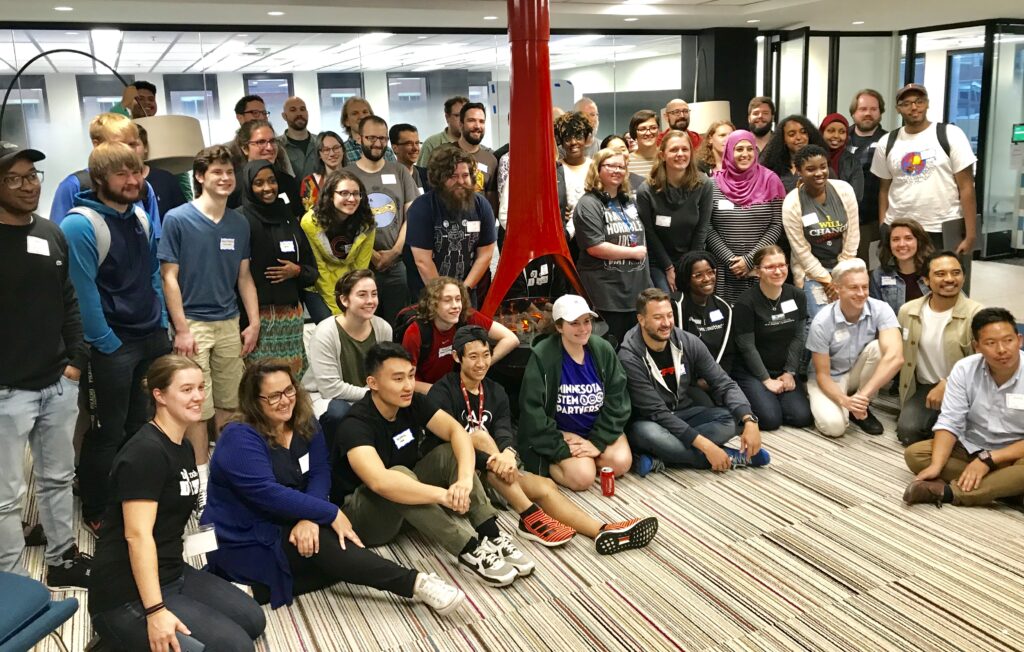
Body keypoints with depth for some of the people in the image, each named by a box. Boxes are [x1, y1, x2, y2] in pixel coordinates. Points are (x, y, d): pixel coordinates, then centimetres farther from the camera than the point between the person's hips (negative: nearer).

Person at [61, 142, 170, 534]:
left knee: (145, 426, 17)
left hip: (153, 339, 7)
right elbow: (82, 292, -19)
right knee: (109, 433, 4)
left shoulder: (141, 217, 7)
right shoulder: (81, 225, -17)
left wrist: (162, 324, 8)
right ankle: (96, 512, 21)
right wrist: (106, 343, -16)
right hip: (113, 346, -7)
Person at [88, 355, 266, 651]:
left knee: (252, 619, 9)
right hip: (129, 596, -10)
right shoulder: (145, 452, -20)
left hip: (173, 573, 10)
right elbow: (137, 535, -26)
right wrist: (155, 611, -30)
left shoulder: (183, 447, 10)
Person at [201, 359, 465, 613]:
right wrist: (331, 514, -28)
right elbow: (269, 494, -29)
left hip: (287, 525, 8)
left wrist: (310, 517, -27)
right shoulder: (239, 439, -20)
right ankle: (415, 583, -33)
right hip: (245, 540, -8)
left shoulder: (304, 424, 2)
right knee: (322, 544, -30)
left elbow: (319, 473, -6)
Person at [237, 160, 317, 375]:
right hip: (257, 313, -5)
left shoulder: (288, 218, 14)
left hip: (291, 312, 5)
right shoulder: (241, 220, -3)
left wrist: (297, 271, -4)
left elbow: (312, 270, 17)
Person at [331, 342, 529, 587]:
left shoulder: (413, 402, -7)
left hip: (407, 503, 7)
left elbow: (457, 431, -16)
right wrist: (443, 495, -48)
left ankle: (492, 537, -24)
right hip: (360, 515, -6)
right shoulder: (355, 425, -27)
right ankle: (469, 552, -34)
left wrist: (465, 478, -36)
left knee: (449, 454, -15)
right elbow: (380, 482, -44)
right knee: (398, 474, -36)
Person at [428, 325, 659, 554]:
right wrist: (490, 461, -36)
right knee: (480, 435, -33)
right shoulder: (442, 393, -10)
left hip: (491, 474, 6)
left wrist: (507, 454, -34)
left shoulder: (496, 392, 9)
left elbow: (504, 433, -9)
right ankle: (530, 518, -36)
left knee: (545, 485, -17)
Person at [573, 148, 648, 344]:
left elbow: (641, 237, 26)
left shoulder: (629, 202, 16)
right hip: (606, 294, -8)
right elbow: (595, 247, -20)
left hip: (637, 289, 8)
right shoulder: (588, 204, -10)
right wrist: (633, 252, -12)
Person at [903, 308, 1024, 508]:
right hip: (972, 448, 4)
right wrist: (936, 466, -27)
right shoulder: (964, 369, -9)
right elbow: (950, 422, -12)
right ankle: (1004, 487, -20)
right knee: (914, 454, -17)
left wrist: (988, 459, -26)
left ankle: (948, 491, -32)